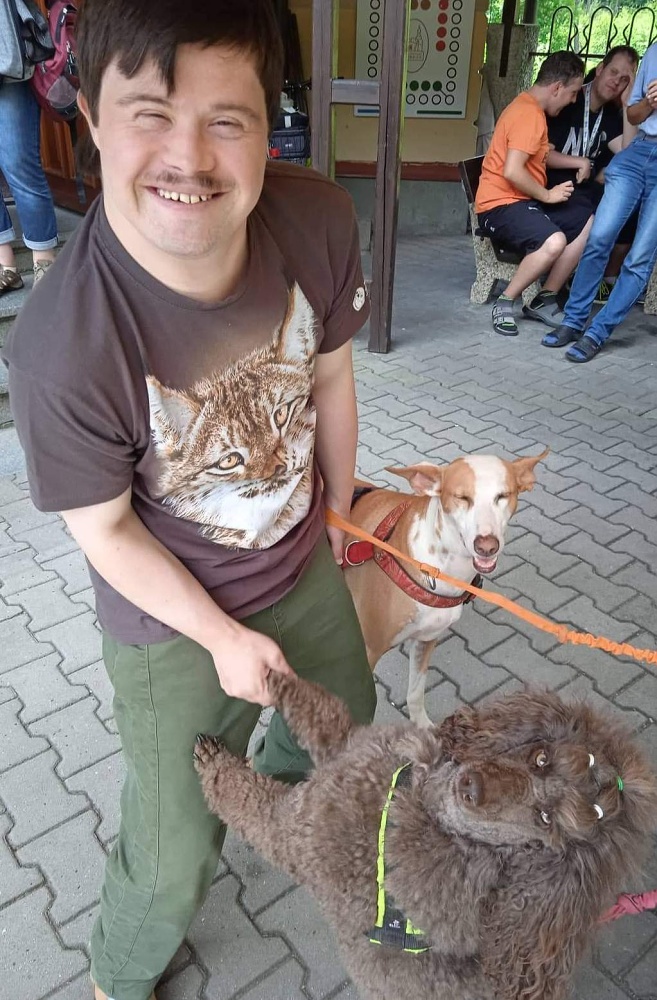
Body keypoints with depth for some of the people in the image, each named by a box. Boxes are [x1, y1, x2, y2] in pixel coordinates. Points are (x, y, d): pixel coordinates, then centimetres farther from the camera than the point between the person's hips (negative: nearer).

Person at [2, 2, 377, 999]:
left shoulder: (320, 221, -21)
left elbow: (328, 378, -4)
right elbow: (106, 530, -20)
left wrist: (337, 511, 9)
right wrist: (225, 639, -10)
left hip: (304, 566, 5)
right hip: (175, 625, -5)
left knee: (345, 715, 33)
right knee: (177, 853, 14)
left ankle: (283, 777, 73)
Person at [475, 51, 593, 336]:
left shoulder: (531, 108, 17)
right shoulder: (529, 114, -16)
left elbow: (539, 155, 31)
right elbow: (512, 172, -27)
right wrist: (548, 195, -14)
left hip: (525, 199, 11)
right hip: (501, 203, -11)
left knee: (590, 222, 4)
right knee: (554, 241, -35)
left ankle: (544, 300, 1)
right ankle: (505, 302, -15)